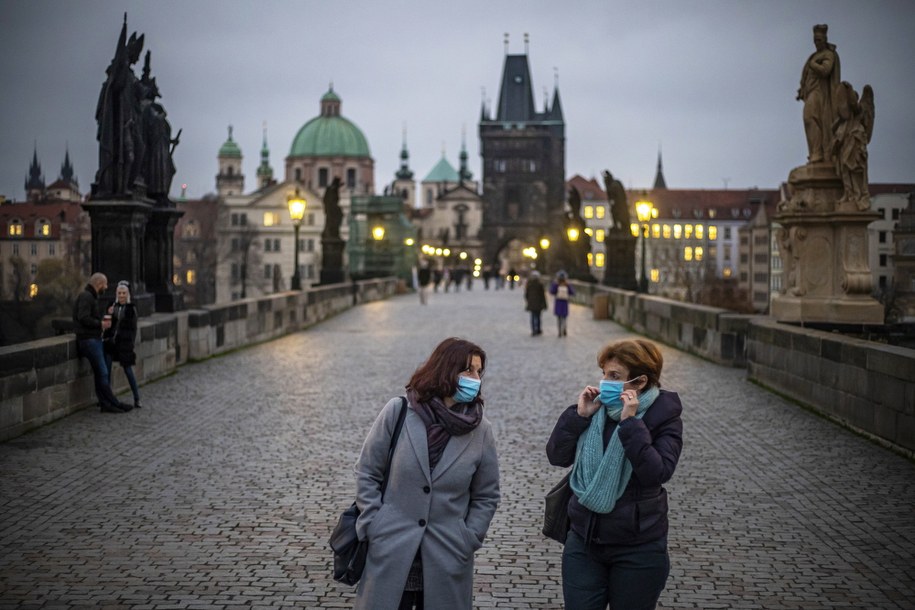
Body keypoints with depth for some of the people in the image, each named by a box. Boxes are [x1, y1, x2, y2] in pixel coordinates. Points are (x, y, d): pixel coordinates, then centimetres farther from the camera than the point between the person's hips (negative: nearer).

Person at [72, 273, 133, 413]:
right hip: (89, 339, -11)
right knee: (102, 373, -6)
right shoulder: (85, 296, -14)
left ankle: (105, 404, 12)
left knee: (100, 374, 9)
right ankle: (115, 403, -3)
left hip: (94, 339, 11)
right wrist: (100, 324, -14)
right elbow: (83, 318, -23)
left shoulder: (90, 296, 19)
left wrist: (102, 319, 6)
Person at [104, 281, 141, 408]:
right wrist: (109, 315, -3)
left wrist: (131, 344, -7)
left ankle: (137, 399, 7)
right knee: (106, 370, 2)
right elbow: (109, 325, 15)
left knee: (128, 370, -2)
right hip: (110, 342, 4)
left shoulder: (131, 308, -2)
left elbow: (133, 328, -2)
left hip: (124, 343, -4)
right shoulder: (113, 307, 8)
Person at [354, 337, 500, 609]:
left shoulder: (480, 430, -1)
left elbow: (486, 496, 8)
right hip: (390, 555, -1)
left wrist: (468, 541, -2)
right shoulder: (398, 411, -5)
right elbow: (367, 473, 2)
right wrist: (374, 526, -4)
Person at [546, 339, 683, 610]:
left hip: (638, 550, -3)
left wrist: (631, 423, -25)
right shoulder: (596, 408, 1)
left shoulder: (663, 417, -9)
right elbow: (557, 456, -2)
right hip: (583, 542, 3)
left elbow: (658, 473, -23)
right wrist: (579, 415, -13)